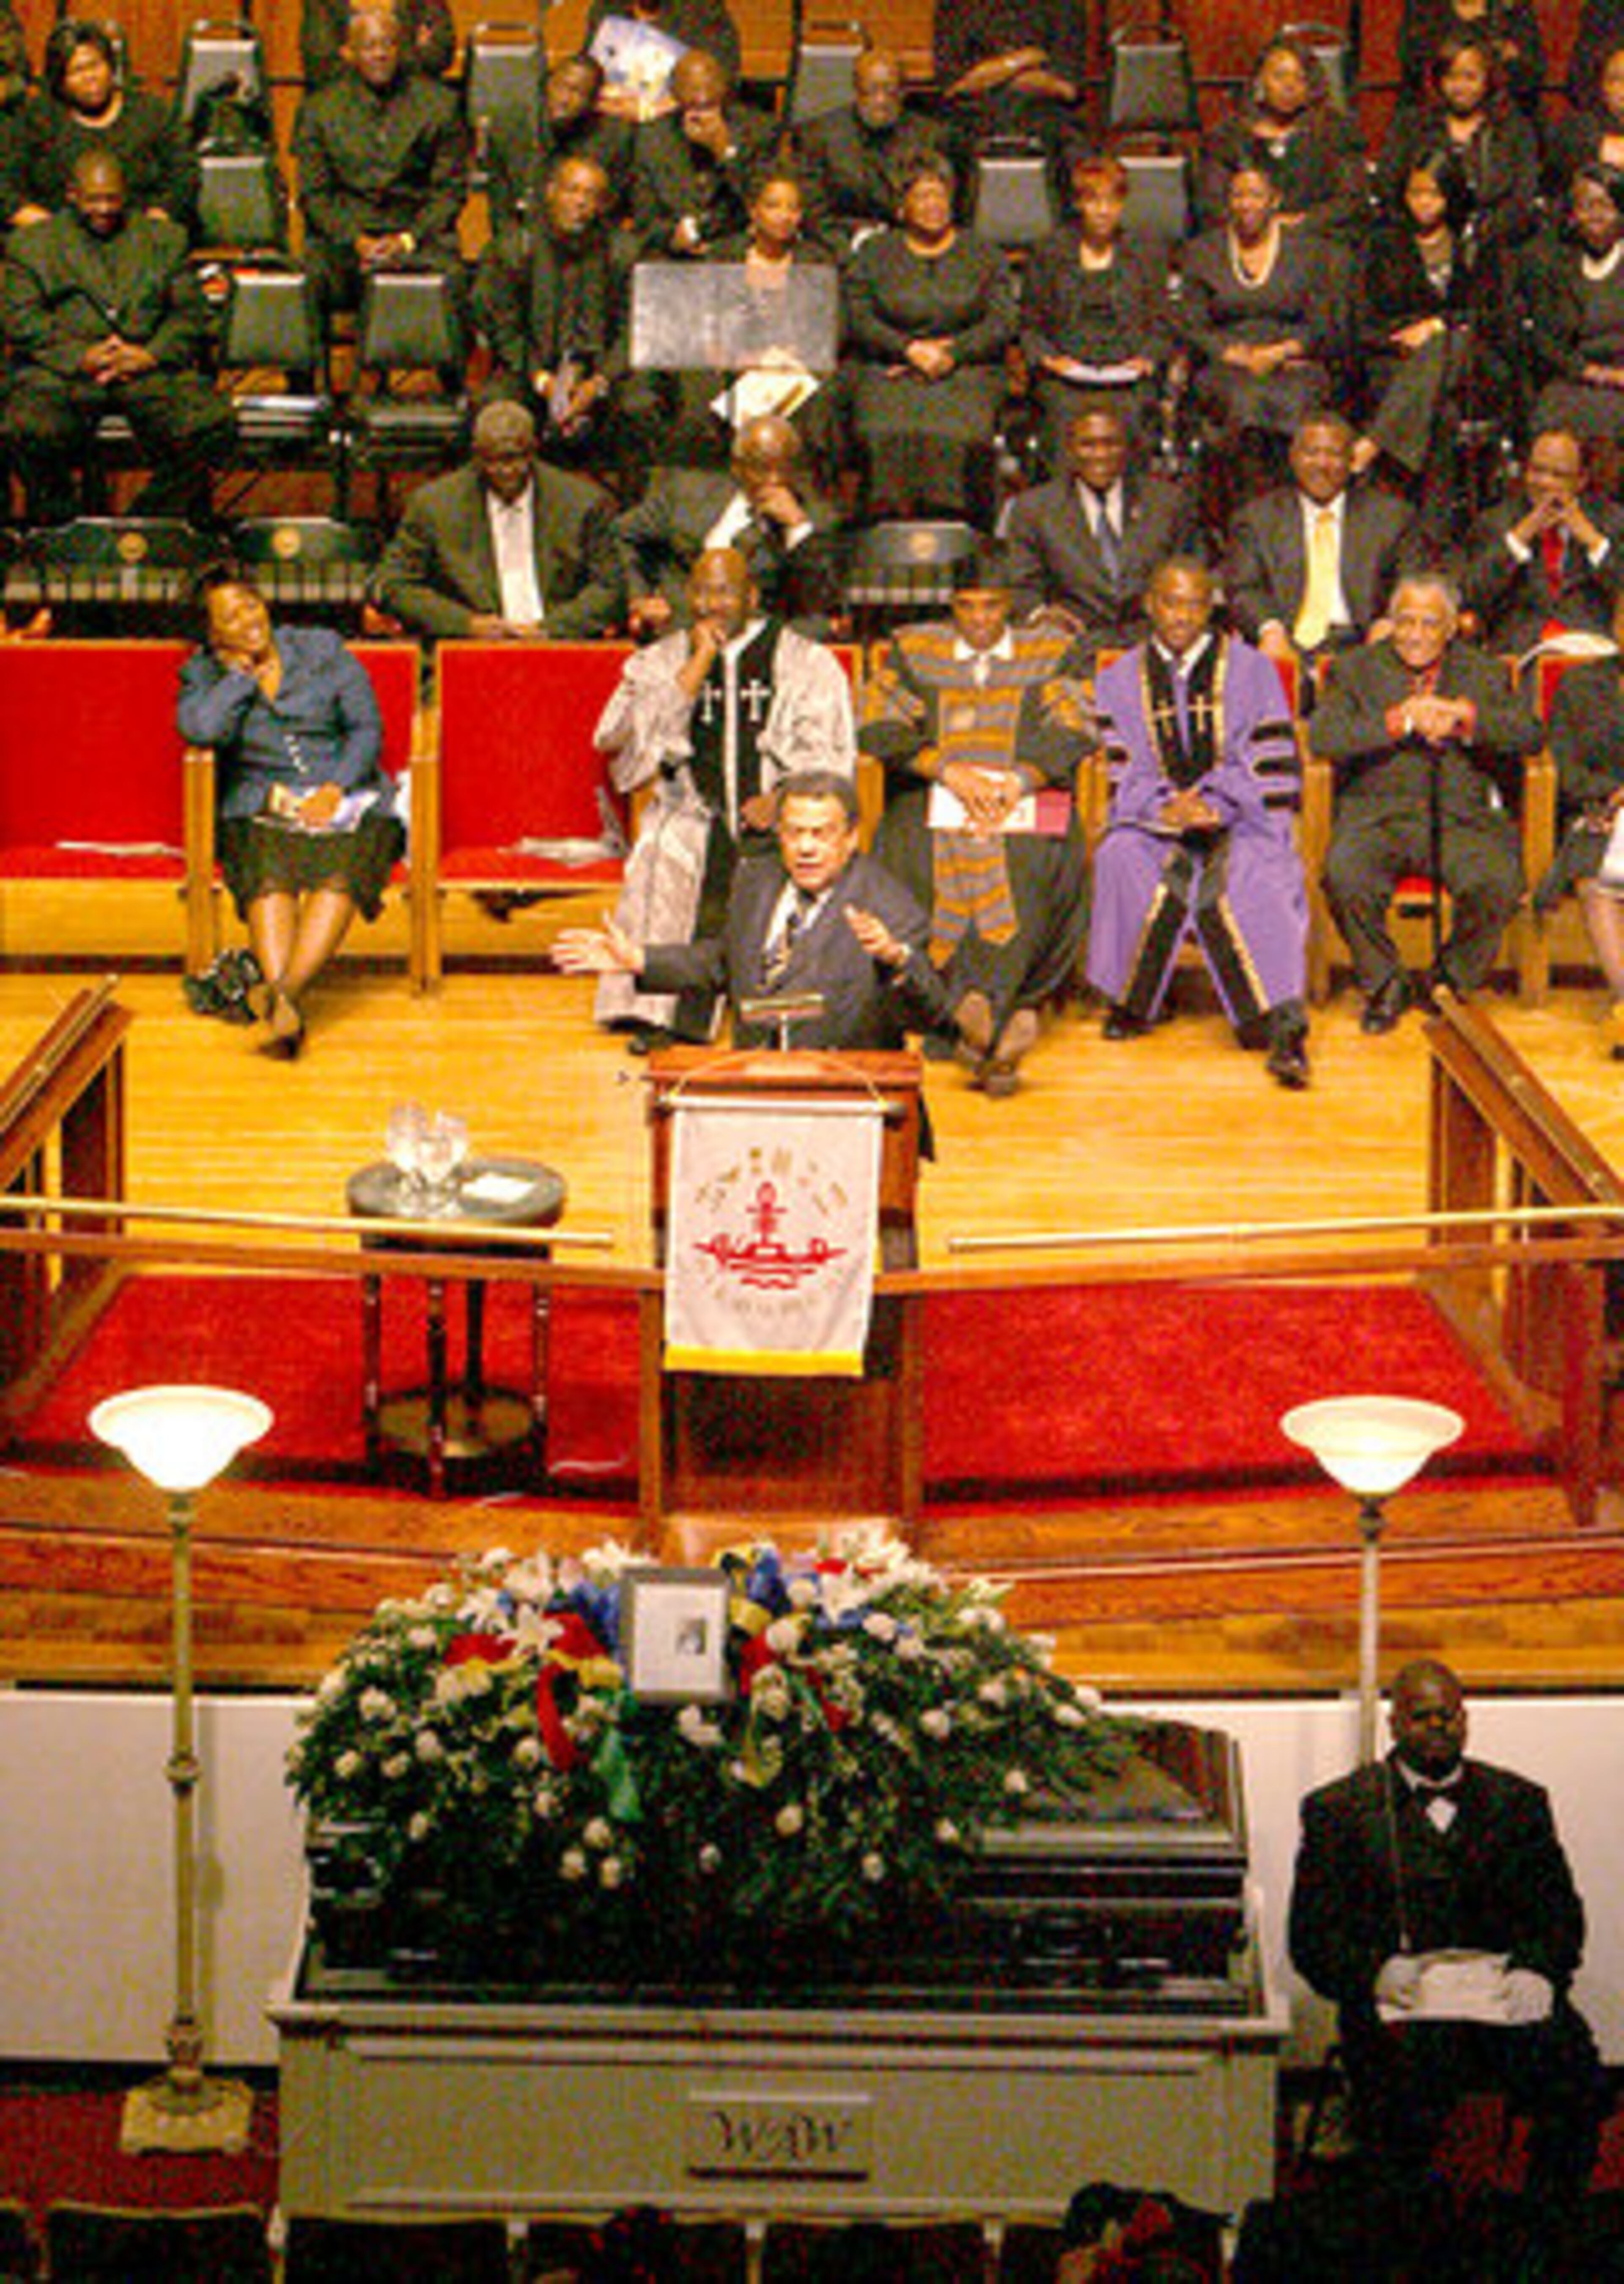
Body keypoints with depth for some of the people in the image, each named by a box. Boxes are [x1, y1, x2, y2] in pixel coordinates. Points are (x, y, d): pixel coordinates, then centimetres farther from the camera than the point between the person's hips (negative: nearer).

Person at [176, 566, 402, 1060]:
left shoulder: (323, 650, 13)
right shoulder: (205, 673, 13)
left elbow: (366, 729, 5)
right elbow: (200, 729, -10)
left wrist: (334, 790, -11)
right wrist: (245, 675, 0)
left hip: (347, 796, 0)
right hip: (263, 809, 0)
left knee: (340, 874, -34)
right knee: (269, 875, -34)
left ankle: (286, 992, -51)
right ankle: (284, 1010, -52)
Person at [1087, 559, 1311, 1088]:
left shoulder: (1250, 671, 7)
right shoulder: (1119, 682, 12)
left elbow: (1270, 770, -1)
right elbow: (1119, 777, 3)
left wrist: (1215, 805, -18)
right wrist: (1163, 810, -17)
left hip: (1237, 824, -2)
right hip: (1155, 826, 2)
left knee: (1253, 880, -34)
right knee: (1122, 860, -32)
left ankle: (1283, 1027, -42)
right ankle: (1130, 1003, -17)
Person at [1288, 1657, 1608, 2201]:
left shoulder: (1518, 1801, 20)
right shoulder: (1340, 1809, 12)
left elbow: (1559, 1912, 14)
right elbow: (1313, 1936, 6)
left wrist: (1538, 1971, -7)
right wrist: (1375, 1971, -13)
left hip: (1503, 1987, 2)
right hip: (1403, 1995, -2)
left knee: (1578, 2091, -28)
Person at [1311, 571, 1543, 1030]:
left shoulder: (1485, 673, 16)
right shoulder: (1355, 669, 12)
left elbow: (1530, 734, 1)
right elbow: (1322, 737, -5)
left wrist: (1463, 717, -13)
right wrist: (1397, 723, -14)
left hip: (1462, 816, 1)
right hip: (1377, 815, 0)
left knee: (1497, 884, -29)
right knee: (1345, 877, -32)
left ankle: (1451, 981, -1)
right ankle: (1383, 984, -5)